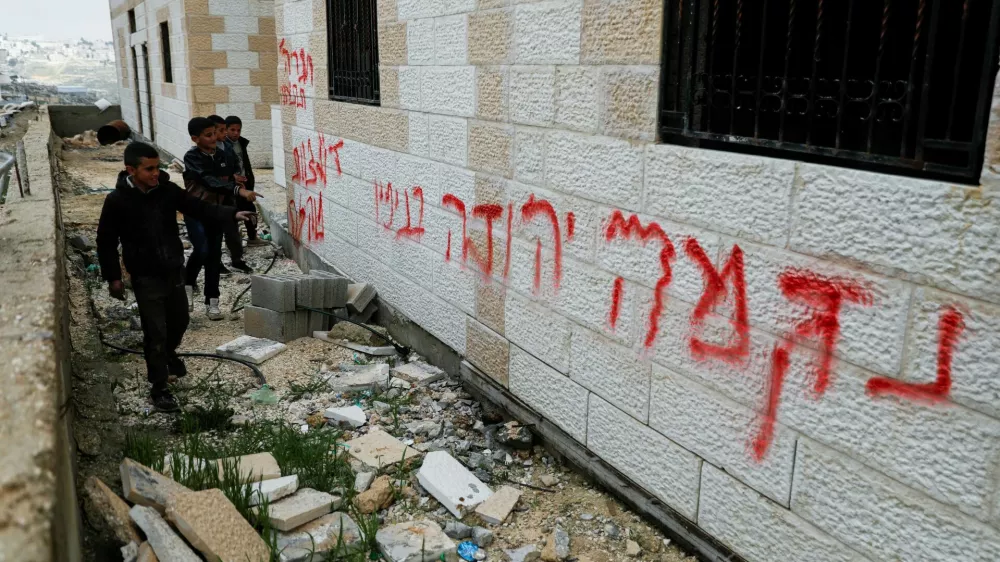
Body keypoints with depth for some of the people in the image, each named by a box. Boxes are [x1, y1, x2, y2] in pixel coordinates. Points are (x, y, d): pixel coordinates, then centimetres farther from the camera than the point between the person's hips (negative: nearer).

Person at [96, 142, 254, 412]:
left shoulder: (167, 190, -6)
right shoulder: (117, 201, -15)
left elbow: (199, 208, -4)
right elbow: (106, 242, -6)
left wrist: (232, 214, -19)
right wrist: (113, 277, -6)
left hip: (174, 271, 5)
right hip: (146, 278, -4)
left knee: (179, 321, 21)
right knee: (155, 333, 0)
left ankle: (169, 352, 54)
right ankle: (159, 388, 14)